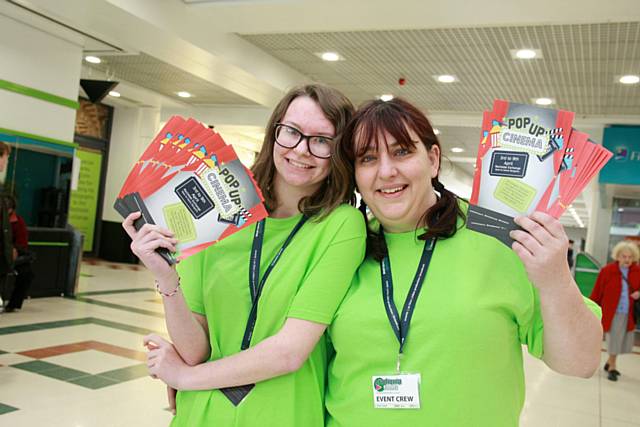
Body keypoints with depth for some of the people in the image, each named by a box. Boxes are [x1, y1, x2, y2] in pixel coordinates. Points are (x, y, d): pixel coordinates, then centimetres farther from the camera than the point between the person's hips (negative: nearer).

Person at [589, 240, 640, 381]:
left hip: (628, 313, 4)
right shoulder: (607, 270, -12)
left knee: (622, 341, 12)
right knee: (614, 341, 2)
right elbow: (597, 291, -7)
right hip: (613, 312, -4)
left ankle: (609, 363, 34)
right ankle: (612, 367, 20)